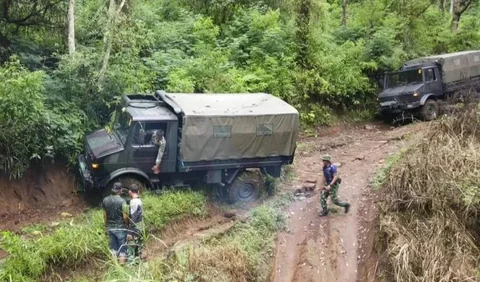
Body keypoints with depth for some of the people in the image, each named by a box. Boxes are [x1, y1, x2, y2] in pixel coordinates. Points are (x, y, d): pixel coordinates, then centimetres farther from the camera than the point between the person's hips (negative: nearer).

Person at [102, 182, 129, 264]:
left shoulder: (105, 200, 0)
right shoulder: (122, 201, -16)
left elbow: (105, 215, 6)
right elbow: (125, 217, -15)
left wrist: (106, 226, 17)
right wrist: (127, 225, 2)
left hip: (110, 227, 5)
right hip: (120, 228, -5)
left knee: (113, 248, 14)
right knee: (122, 249, 5)